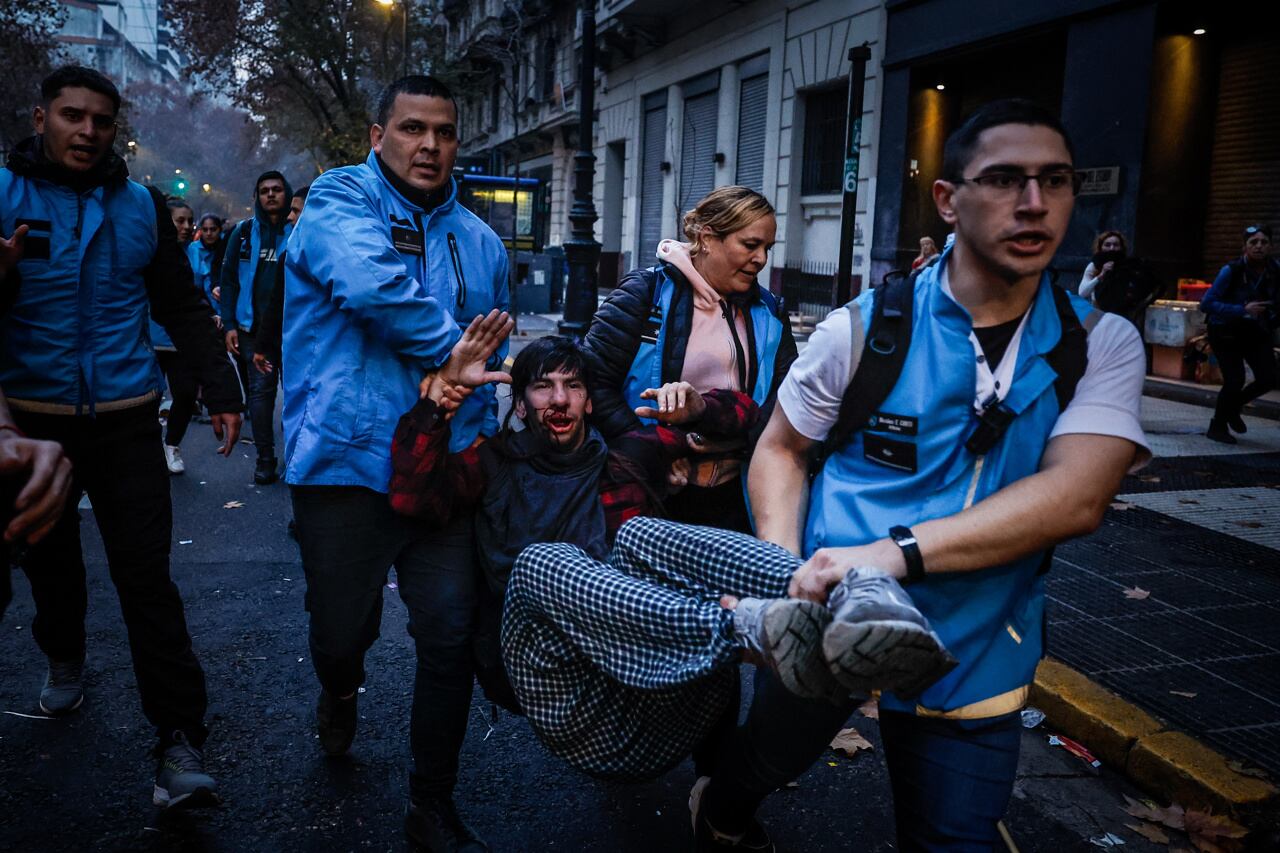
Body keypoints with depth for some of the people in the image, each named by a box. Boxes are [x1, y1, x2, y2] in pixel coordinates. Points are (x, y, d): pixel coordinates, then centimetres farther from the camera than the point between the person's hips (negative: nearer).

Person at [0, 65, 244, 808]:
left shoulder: (142, 205, 3)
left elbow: (183, 307, 8)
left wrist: (223, 392, 3)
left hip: (125, 419, 0)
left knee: (146, 577, -4)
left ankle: (181, 740, -1)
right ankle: (64, 659, 47)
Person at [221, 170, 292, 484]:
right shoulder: (244, 232, 6)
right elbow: (229, 279, 7)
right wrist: (229, 325, 0)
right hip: (254, 326, 1)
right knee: (260, 390, 1)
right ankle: (265, 458, 8)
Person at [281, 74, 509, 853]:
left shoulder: (480, 241, 13)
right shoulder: (339, 200, -4)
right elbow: (377, 286, -26)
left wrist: (483, 442, 16)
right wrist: (455, 347, -13)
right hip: (347, 462, -3)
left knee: (451, 639, 3)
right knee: (343, 633, 11)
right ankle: (340, 695, 50)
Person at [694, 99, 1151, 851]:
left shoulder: (1103, 346, -6)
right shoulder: (865, 328, -8)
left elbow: (1075, 499, -21)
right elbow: (781, 449, 3)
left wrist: (896, 551, -32)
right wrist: (786, 574, -13)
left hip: (972, 659, 1)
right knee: (758, 768, 21)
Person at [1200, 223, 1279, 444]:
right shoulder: (1231, 270, -21)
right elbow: (1206, 304, -24)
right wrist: (1243, 309, -31)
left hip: (1257, 332, 5)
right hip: (1226, 332, -4)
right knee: (1235, 380, -15)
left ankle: (1233, 407, 22)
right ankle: (1218, 426, 9)